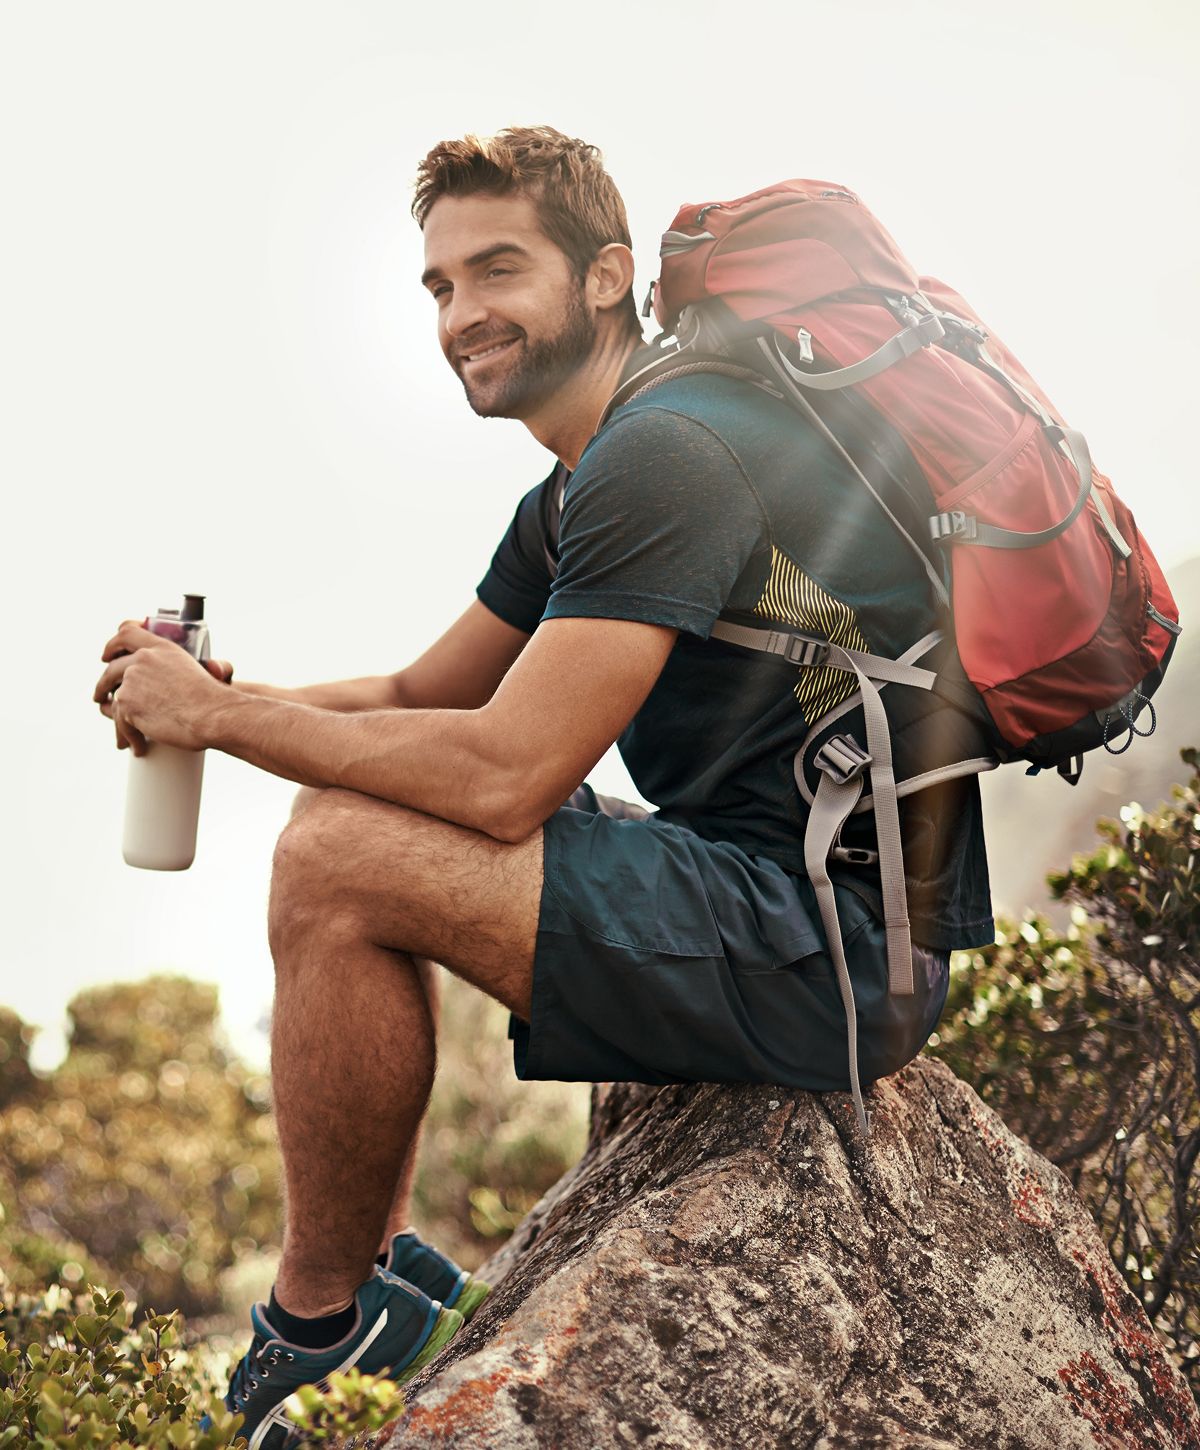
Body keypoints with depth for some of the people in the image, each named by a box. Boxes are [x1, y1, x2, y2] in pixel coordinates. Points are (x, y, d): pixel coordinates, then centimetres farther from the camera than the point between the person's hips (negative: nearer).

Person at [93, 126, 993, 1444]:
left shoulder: (663, 457, -18)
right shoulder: (574, 497, 15)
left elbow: (502, 776, -23)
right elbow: (420, 699, 21)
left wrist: (218, 714, -12)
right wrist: (206, 695, 4)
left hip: (843, 950, -11)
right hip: (784, 900, 11)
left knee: (338, 865, -18)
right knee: (359, 818, 18)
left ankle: (323, 1323, 0)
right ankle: (380, 1260, 17)